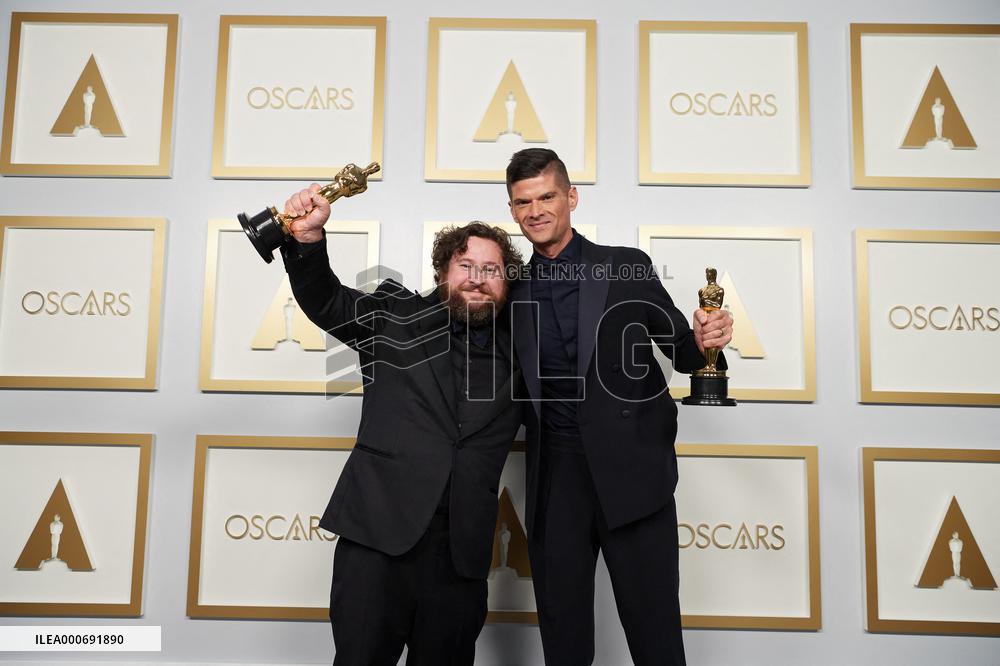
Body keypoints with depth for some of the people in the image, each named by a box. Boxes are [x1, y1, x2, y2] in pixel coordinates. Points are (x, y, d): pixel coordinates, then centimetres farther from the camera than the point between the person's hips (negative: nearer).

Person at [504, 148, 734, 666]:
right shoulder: (514, 292, 9)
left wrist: (704, 341, -17)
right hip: (554, 476, 3)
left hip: (631, 469, -2)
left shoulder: (627, 268, 2)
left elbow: (680, 351, 4)